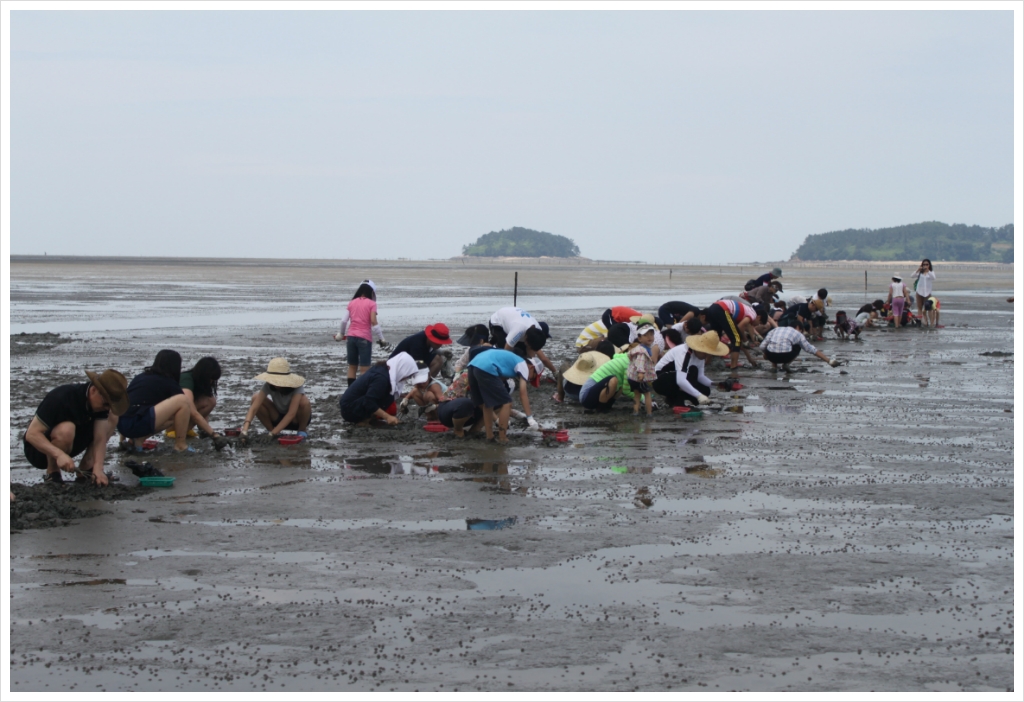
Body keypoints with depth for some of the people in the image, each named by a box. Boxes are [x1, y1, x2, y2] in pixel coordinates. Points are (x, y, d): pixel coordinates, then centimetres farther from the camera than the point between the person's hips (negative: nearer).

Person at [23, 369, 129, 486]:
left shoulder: (102, 402, -12)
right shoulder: (62, 397, -30)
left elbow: (100, 439, -17)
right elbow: (32, 434, -31)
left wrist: (98, 469, -33)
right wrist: (59, 454, -45)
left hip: (66, 449, 6)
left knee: (112, 417, -6)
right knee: (66, 430, -38)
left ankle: (85, 469, -2)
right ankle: (52, 474, -12)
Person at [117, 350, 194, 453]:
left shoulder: (141, 376, 24)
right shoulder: (169, 383, 4)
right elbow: (191, 411, 10)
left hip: (122, 426, 8)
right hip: (137, 424, -8)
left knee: (177, 415, 25)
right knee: (182, 401, -6)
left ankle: (137, 440, 11)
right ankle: (181, 445, 3)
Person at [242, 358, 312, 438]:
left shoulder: (296, 388, -31)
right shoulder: (268, 386, -22)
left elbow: (291, 414, -38)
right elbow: (254, 407, -31)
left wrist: (273, 433, -44)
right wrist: (246, 426, -49)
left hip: (296, 420, -2)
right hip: (278, 418, 3)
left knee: (304, 401, -36)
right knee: (255, 398, -22)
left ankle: (302, 431, -8)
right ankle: (270, 429, -3)